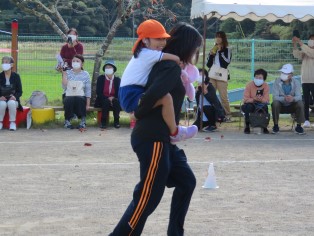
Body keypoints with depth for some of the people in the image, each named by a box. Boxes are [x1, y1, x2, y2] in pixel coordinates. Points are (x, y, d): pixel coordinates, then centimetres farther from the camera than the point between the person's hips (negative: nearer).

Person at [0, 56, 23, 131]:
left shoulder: (16, 76, 0)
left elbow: (20, 91, 1)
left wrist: (15, 96, -20)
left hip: (13, 100, -1)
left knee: (11, 103, -36)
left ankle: (12, 123, -19)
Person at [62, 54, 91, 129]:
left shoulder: (85, 74, 6)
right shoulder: (68, 73, 6)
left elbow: (88, 90, 3)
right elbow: (64, 87, -7)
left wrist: (88, 104, -7)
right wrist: (64, 74, -10)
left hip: (81, 97, 0)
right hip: (69, 97, 0)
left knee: (79, 99, -35)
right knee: (69, 100, -35)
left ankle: (83, 121, -25)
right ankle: (67, 121, -19)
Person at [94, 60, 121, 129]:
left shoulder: (117, 79, 6)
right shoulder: (100, 78, 4)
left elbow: (119, 93, 2)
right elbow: (98, 92, -5)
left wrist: (113, 98, -18)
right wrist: (107, 98, -18)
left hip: (114, 100, 1)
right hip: (103, 100, -1)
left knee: (116, 101, -33)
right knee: (106, 102, -35)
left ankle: (116, 121, -27)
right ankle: (103, 121, -29)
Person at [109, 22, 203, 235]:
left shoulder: (166, 65, 15)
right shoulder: (172, 68, -16)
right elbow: (152, 95, -28)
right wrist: (140, 115, -11)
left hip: (163, 140, 10)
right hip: (153, 140, -10)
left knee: (186, 182, 18)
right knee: (148, 197, -7)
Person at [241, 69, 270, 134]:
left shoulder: (266, 86, -6)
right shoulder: (249, 85, -11)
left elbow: (266, 100, -13)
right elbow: (245, 99, -15)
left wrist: (260, 99, -34)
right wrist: (254, 99, -33)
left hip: (261, 105, 1)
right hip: (250, 104, -1)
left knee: (265, 107, -32)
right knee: (248, 107, -36)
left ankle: (264, 127, -18)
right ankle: (247, 126, -21)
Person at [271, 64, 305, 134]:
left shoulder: (296, 83, -9)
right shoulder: (277, 82, -13)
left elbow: (299, 96, -20)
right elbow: (275, 97, -22)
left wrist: (293, 98, -45)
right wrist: (284, 98, -43)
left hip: (292, 106, 1)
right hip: (281, 105, -1)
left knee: (300, 103, -28)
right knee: (275, 103, -33)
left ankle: (299, 126, -14)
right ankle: (276, 125, -16)